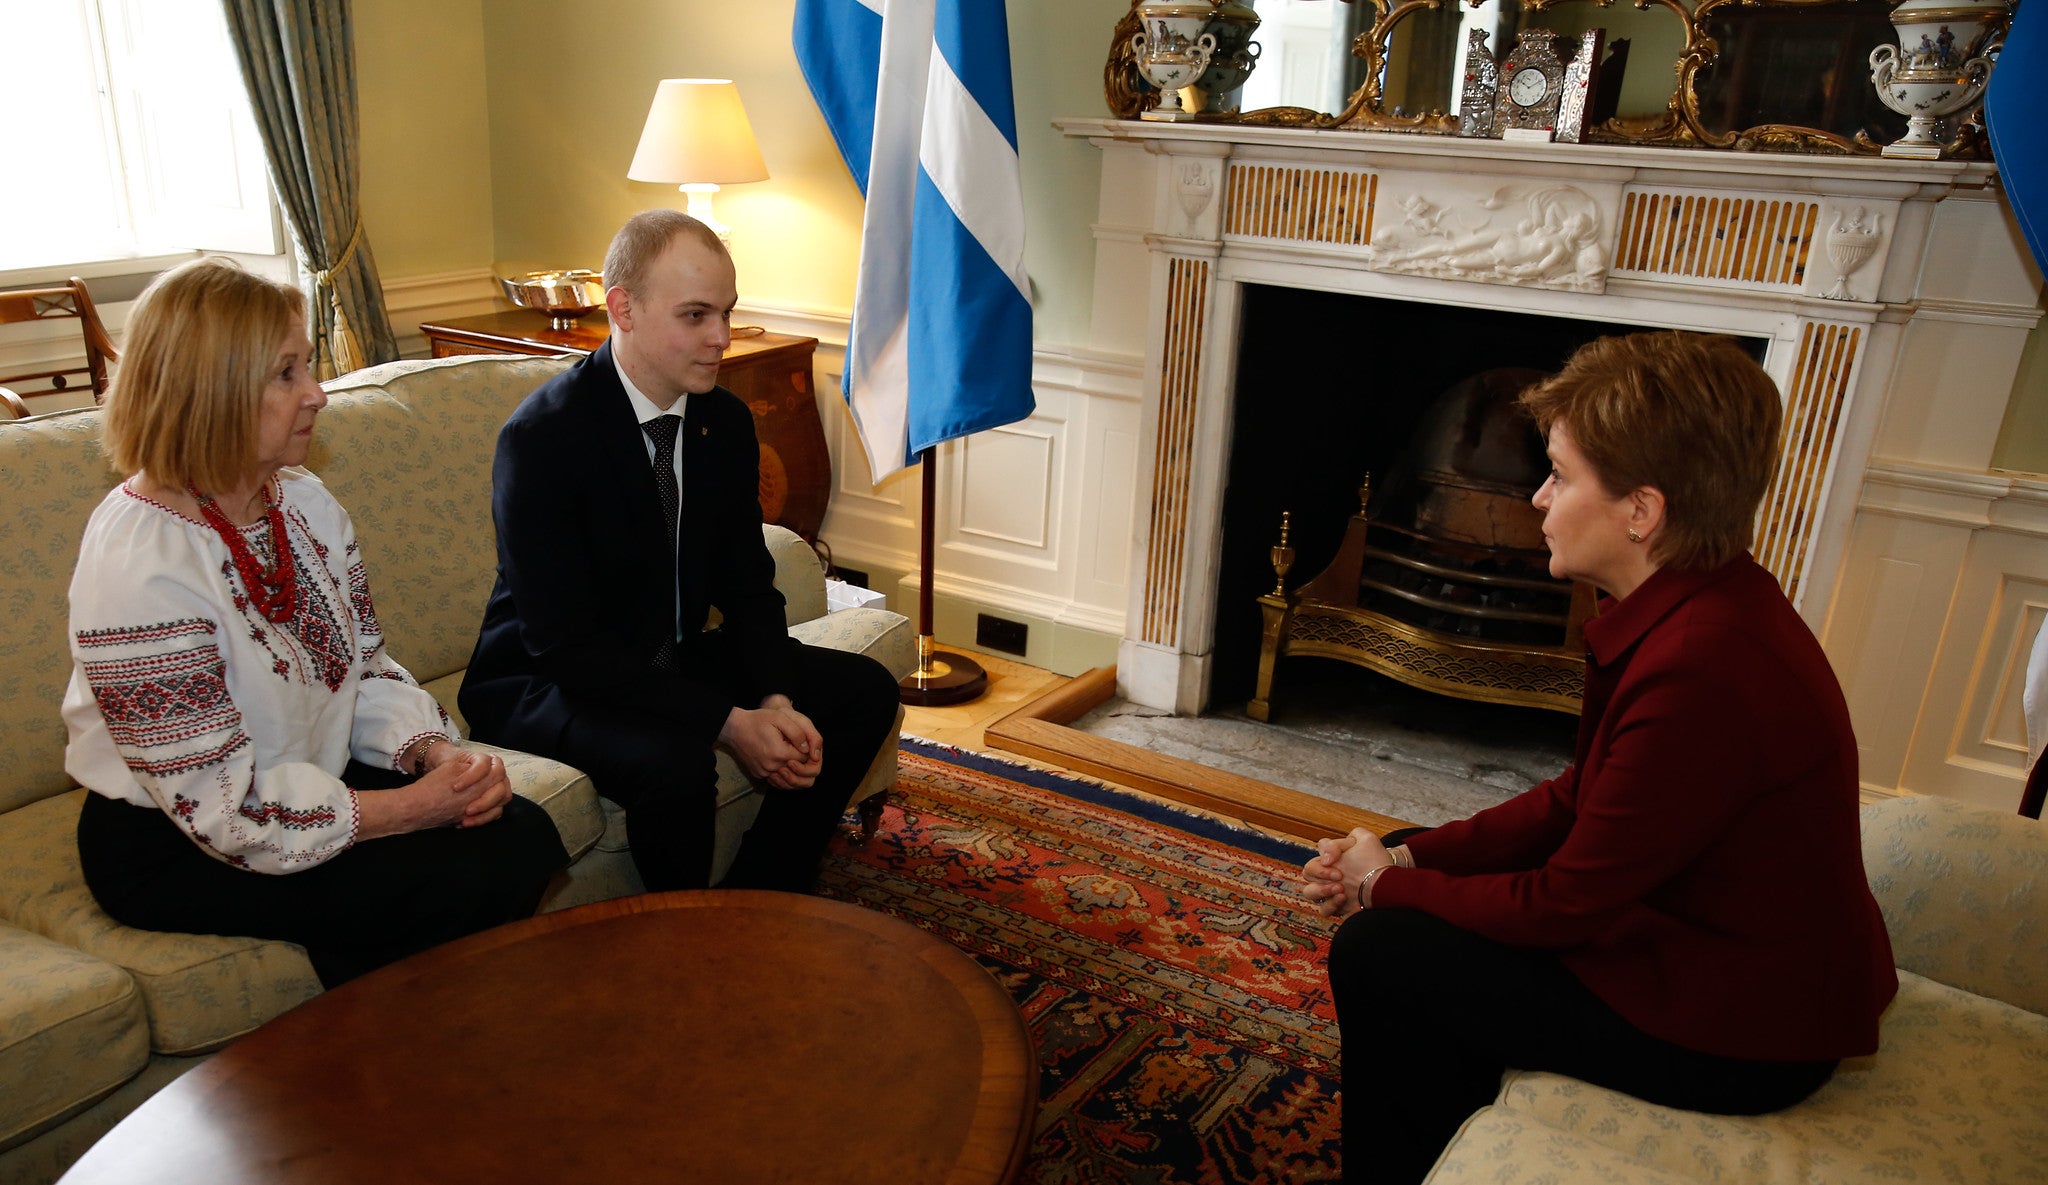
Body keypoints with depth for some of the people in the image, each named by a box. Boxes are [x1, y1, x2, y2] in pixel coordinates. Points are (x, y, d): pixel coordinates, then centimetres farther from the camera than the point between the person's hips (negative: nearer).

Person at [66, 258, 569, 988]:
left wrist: (437, 752, -12)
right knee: (465, 878, -21)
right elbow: (221, 806, -23)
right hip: (170, 851, -7)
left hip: (313, 777, 7)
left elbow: (364, 666, 8)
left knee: (524, 839, -13)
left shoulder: (305, 502, 0)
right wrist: (413, 806, -22)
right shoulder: (140, 568, -24)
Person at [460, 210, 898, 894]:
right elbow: (563, 642, -25)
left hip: (675, 660, 7)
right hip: (549, 680, -7)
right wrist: (730, 723, -28)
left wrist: (776, 701, -16)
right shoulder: (542, 436, -23)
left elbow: (747, 585, 3)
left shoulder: (726, 421, -1)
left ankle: (751, 907, 4)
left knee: (864, 691, -3)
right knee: (674, 760, -36)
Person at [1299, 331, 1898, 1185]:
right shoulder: (1698, 607, -1)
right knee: (1419, 913, 15)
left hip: (1737, 1031, -9)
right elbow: (1578, 799, 6)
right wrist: (1412, 856, -2)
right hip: (1729, 954, 9)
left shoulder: (1703, 673, -33)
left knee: (1375, 952, -7)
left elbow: (1564, 907, -23)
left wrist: (1388, 886, -8)